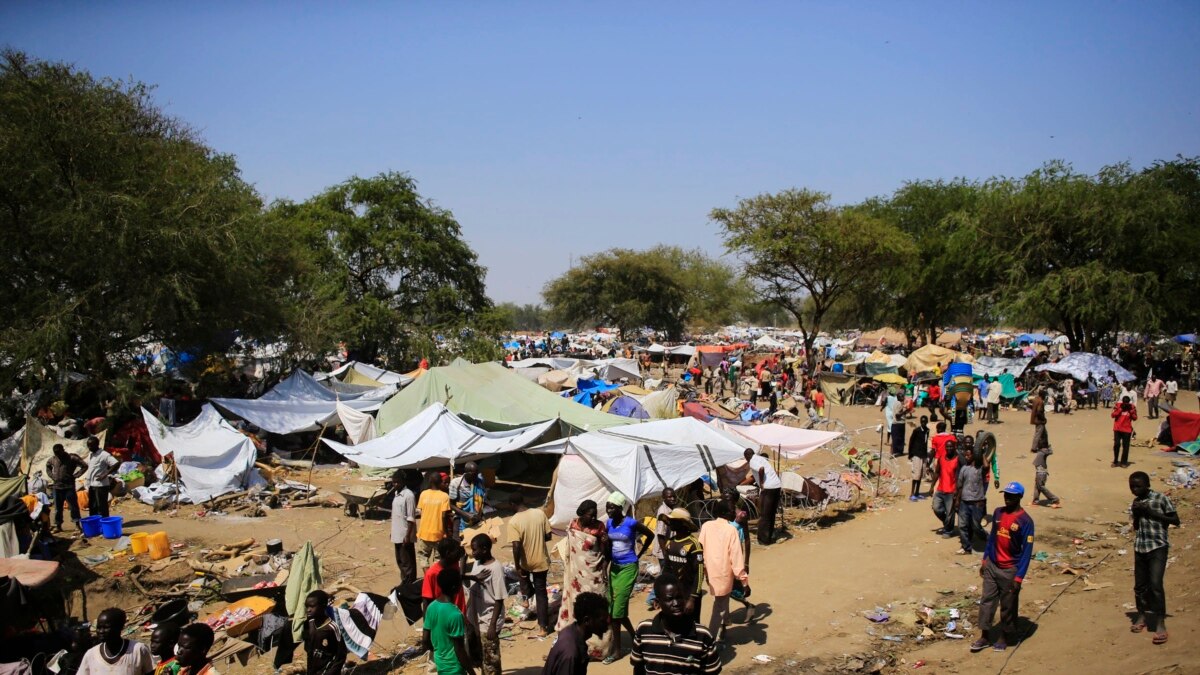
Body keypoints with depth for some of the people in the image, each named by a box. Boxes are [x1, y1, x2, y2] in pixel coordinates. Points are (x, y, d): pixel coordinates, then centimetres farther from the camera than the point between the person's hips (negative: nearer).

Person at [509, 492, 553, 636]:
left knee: (523, 574, 36)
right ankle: (544, 625, 15)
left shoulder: (513, 522, -20)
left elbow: (516, 547, -23)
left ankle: (527, 595, 49)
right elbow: (548, 536, -3)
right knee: (541, 592, 14)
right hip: (541, 560, 2)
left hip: (526, 562, -2)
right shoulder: (540, 513, -10)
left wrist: (517, 567, -13)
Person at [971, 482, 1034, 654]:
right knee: (987, 601, 8)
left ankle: (1003, 637, 25)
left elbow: (1027, 551, -13)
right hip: (991, 566, 5)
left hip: (1010, 570, -5)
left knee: (1008, 606, 9)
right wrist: (984, 561, 12)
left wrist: (1019, 577, -15)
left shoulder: (1025, 521, -15)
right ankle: (984, 637, 17)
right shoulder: (998, 513, 2)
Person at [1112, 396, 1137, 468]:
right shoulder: (1118, 405, -2)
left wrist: (1131, 411, -13)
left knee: (1125, 446, 2)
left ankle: (1123, 462, 12)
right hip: (1117, 429, 0)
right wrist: (1120, 409, -15)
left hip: (1127, 429, 0)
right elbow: (1113, 415, -8)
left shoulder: (1132, 407, 0)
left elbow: (1135, 418, 0)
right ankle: (1115, 461, 11)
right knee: (1116, 444, -2)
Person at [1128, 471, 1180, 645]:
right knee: (1139, 585, 11)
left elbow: (1176, 521, -7)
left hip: (1158, 547, -6)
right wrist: (1136, 513, -3)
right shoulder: (1135, 503, 11)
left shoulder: (1161, 499, -5)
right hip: (1140, 548, 6)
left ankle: (1160, 623, -10)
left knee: (1155, 584, -15)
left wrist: (1151, 512, -14)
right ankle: (1142, 615, 29)